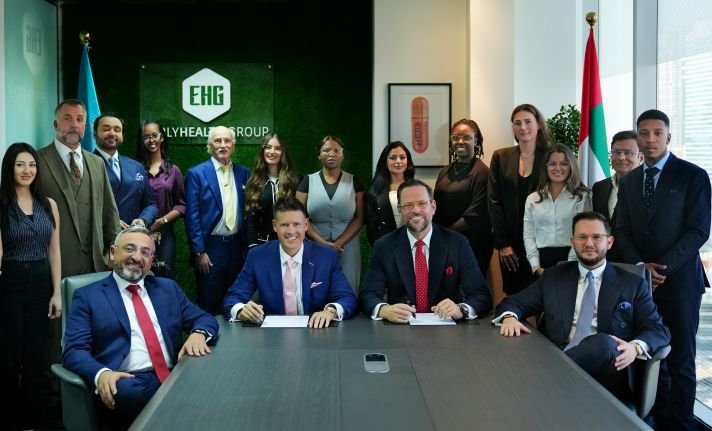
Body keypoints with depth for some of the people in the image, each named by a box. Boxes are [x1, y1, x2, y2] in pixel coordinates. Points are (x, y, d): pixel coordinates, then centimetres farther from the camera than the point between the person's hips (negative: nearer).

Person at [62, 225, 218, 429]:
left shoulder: (168, 288, 23)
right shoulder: (88, 296, 11)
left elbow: (205, 319, 20)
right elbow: (74, 350, 1)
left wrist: (198, 333, -6)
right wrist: (101, 373, -21)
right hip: (126, 382, -2)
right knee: (127, 393, -38)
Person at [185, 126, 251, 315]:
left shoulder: (243, 173, 8)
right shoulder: (196, 173, -3)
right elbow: (192, 215, -7)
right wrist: (199, 252, -11)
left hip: (237, 247, 4)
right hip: (210, 247, -4)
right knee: (209, 305, 4)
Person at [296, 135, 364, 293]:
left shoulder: (353, 181, 6)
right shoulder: (308, 181, 6)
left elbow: (359, 218, 1)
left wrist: (339, 243, -12)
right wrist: (322, 242, -11)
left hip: (347, 247, 0)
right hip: (316, 247, 0)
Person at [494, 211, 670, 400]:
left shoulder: (633, 284, 14)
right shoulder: (553, 277, 19)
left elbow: (659, 330, 8)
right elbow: (514, 303, 19)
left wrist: (635, 347, -16)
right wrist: (510, 318, -7)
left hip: (605, 373, 1)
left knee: (602, 342, -36)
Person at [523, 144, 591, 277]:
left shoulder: (582, 197, 3)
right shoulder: (532, 199, 11)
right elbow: (529, 236, 6)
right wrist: (536, 267, -6)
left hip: (570, 261, -2)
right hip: (541, 260, 2)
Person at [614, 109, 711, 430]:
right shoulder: (629, 181, 12)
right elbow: (622, 231, 8)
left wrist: (664, 268, -15)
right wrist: (640, 266, -7)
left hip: (679, 280, -4)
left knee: (680, 360, 2)